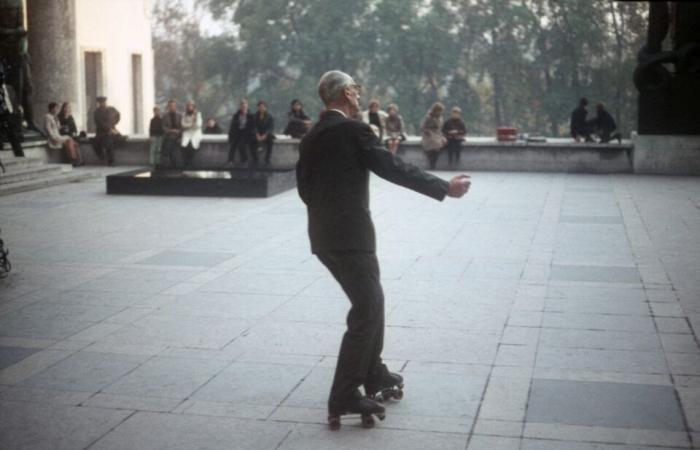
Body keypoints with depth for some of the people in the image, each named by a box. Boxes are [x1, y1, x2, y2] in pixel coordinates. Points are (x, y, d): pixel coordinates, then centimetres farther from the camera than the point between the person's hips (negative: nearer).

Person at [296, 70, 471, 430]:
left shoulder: (311, 137, 12)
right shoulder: (353, 130, -11)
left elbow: (305, 187, 15)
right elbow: (395, 169, -15)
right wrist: (445, 188, -11)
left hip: (324, 235, 9)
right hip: (350, 235, -9)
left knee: (371, 302, 21)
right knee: (366, 312, -4)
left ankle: (374, 376, 32)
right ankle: (344, 398, -5)